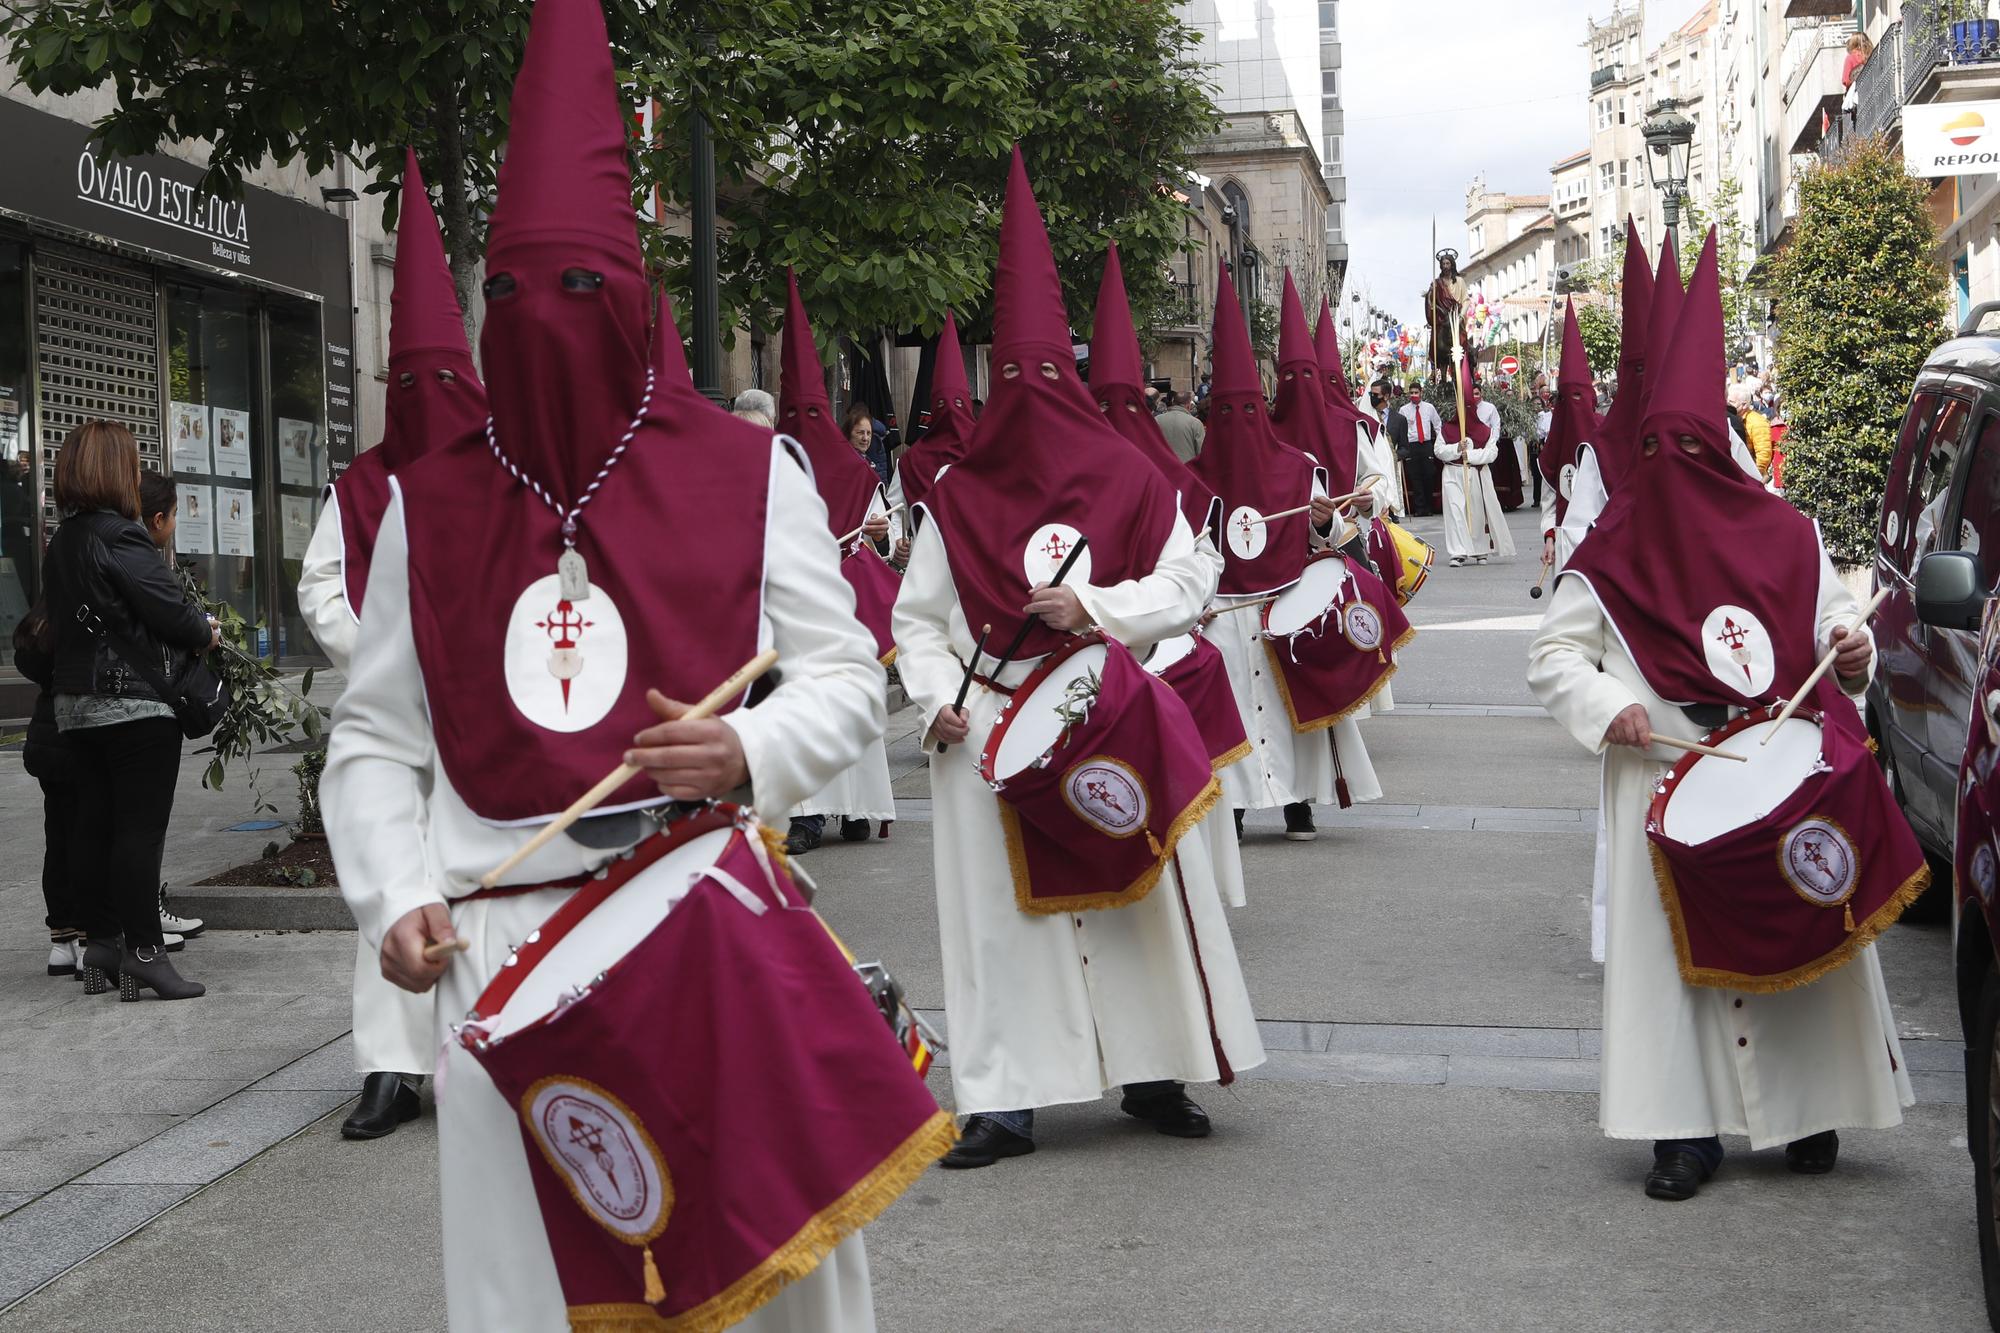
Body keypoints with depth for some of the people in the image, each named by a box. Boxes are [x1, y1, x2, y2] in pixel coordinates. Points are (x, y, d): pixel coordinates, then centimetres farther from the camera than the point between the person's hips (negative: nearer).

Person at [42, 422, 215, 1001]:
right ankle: (143, 951, -4)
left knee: (95, 825, 12)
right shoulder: (120, 538, -15)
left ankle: (99, 945, 17)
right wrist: (207, 632, 4)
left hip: (76, 707, 8)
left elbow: (66, 618, 13)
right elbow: (170, 609, -18)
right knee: (141, 829, -5)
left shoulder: (61, 542, 11)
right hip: (136, 706, -8)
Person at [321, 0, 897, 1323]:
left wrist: (752, 750, -16)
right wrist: (394, 894, -3)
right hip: (503, 948, 2)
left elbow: (847, 677, 4)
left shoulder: (748, 475, 2)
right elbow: (376, 733, 11)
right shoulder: (432, 504, 9)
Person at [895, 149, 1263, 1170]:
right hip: (991, 734, 0)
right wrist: (937, 695, -10)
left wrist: (1095, 607, -15)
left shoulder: (1127, 480, 1)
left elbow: (1190, 580, -2)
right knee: (999, 903, 1)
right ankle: (1005, 1098, 9)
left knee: (1138, 887, 5)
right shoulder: (958, 498, 2)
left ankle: (1153, 1074, 20)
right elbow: (916, 617, 6)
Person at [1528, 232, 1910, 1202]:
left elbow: (1833, 626, 16)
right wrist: (1610, 707, -13)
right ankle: (1686, 1125, 6)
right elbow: (1552, 656, 3)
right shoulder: (1612, 556, 0)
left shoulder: (1786, 537, 6)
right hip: (1666, 782, -1)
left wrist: (1852, 654, -7)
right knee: (1673, 937, -2)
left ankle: (1810, 1104, 22)